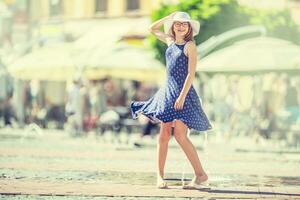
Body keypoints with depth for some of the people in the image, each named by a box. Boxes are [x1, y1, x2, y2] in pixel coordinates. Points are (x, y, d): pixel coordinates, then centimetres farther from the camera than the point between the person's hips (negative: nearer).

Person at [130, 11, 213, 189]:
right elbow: (153, 29, 27)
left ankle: (201, 174, -9)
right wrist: (170, 17, 15)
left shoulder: (190, 46, -6)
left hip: (183, 93, -6)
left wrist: (182, 96, -21)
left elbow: (191, 74, -13)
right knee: (164, 134, 0)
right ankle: (160, 176, 2)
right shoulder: (170, 42, 13)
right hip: (168, 92, 6)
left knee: (180, 134, -14)